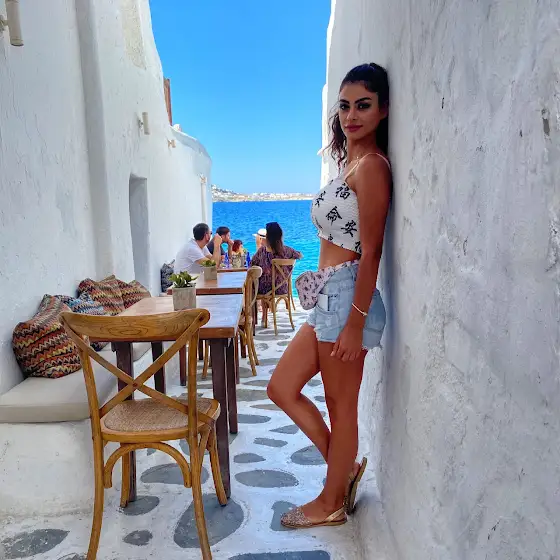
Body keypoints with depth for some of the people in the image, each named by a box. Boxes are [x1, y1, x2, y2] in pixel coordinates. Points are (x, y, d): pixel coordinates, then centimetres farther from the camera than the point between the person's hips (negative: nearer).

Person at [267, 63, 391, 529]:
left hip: (347, 295, -10)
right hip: (328, 296, 10)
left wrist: (354, 324, -18)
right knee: (282, 388, 14)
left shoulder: (371, 165, -12)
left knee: (341, 406, 6)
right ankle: (345, 467, 30)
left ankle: (333, 504, 27)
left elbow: (371, 253, -16)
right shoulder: (349, 163, 16)